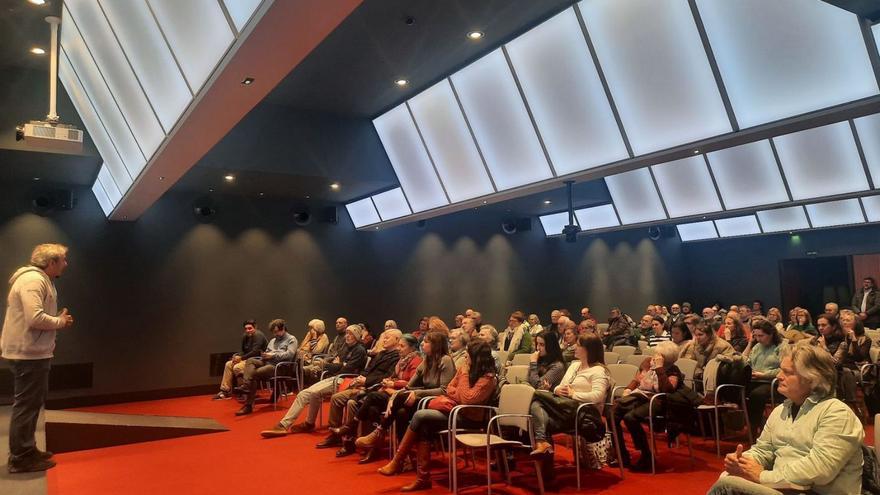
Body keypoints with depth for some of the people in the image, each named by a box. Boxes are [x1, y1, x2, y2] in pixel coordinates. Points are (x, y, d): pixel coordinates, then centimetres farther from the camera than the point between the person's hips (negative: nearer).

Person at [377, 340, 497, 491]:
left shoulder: (488, 378, -15)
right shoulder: (466, 369, 8)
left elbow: (467, 400, -23)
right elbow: (449, 388, 12)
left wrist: (465, 375, -16)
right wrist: (455, 397, -8)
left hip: (468, 417, -7)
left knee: (420, 416, -20)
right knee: (424, 428, -21)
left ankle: (397, 462, -7)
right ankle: (423, 478, -17)